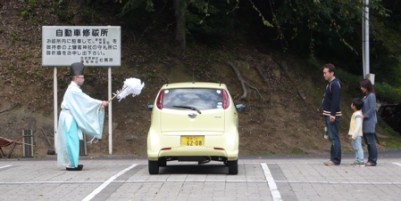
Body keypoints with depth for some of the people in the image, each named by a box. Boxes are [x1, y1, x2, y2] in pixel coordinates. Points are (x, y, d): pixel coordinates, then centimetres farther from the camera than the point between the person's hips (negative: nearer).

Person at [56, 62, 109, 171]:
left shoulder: (74, 89, 17)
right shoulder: (74, 90, -15)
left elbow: (84, 102, 14)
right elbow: (87, 100, -16)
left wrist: (100, 104, 6)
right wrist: (100, 103, -10)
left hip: (70, 117, 10)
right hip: (69, 118, -10)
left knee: (72, 141, 10)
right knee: (72, 140, -9)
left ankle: (70, 163, 12)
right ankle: (72, 164, -8)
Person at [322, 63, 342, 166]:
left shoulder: (335, 84, -14)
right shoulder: (330, 84, 17)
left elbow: (335, 100, -21)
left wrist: (332, 114, -25)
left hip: (333, 115, -10)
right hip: (328, 115, 10)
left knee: (334, 137, -8)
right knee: (332, 138, 12)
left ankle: (336, 160, -8)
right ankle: (333, 159, 16)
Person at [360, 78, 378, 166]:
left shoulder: (371, 96, -12)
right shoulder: (365, 96, 14)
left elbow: (372, 109, -17)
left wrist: (365, 116, -14)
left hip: (370, 122, -9)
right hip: (365, 122, 9)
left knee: (371, 141, -7)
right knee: (368, 142, 11)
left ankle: (373, 161, -4)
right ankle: (370, 159, 15)